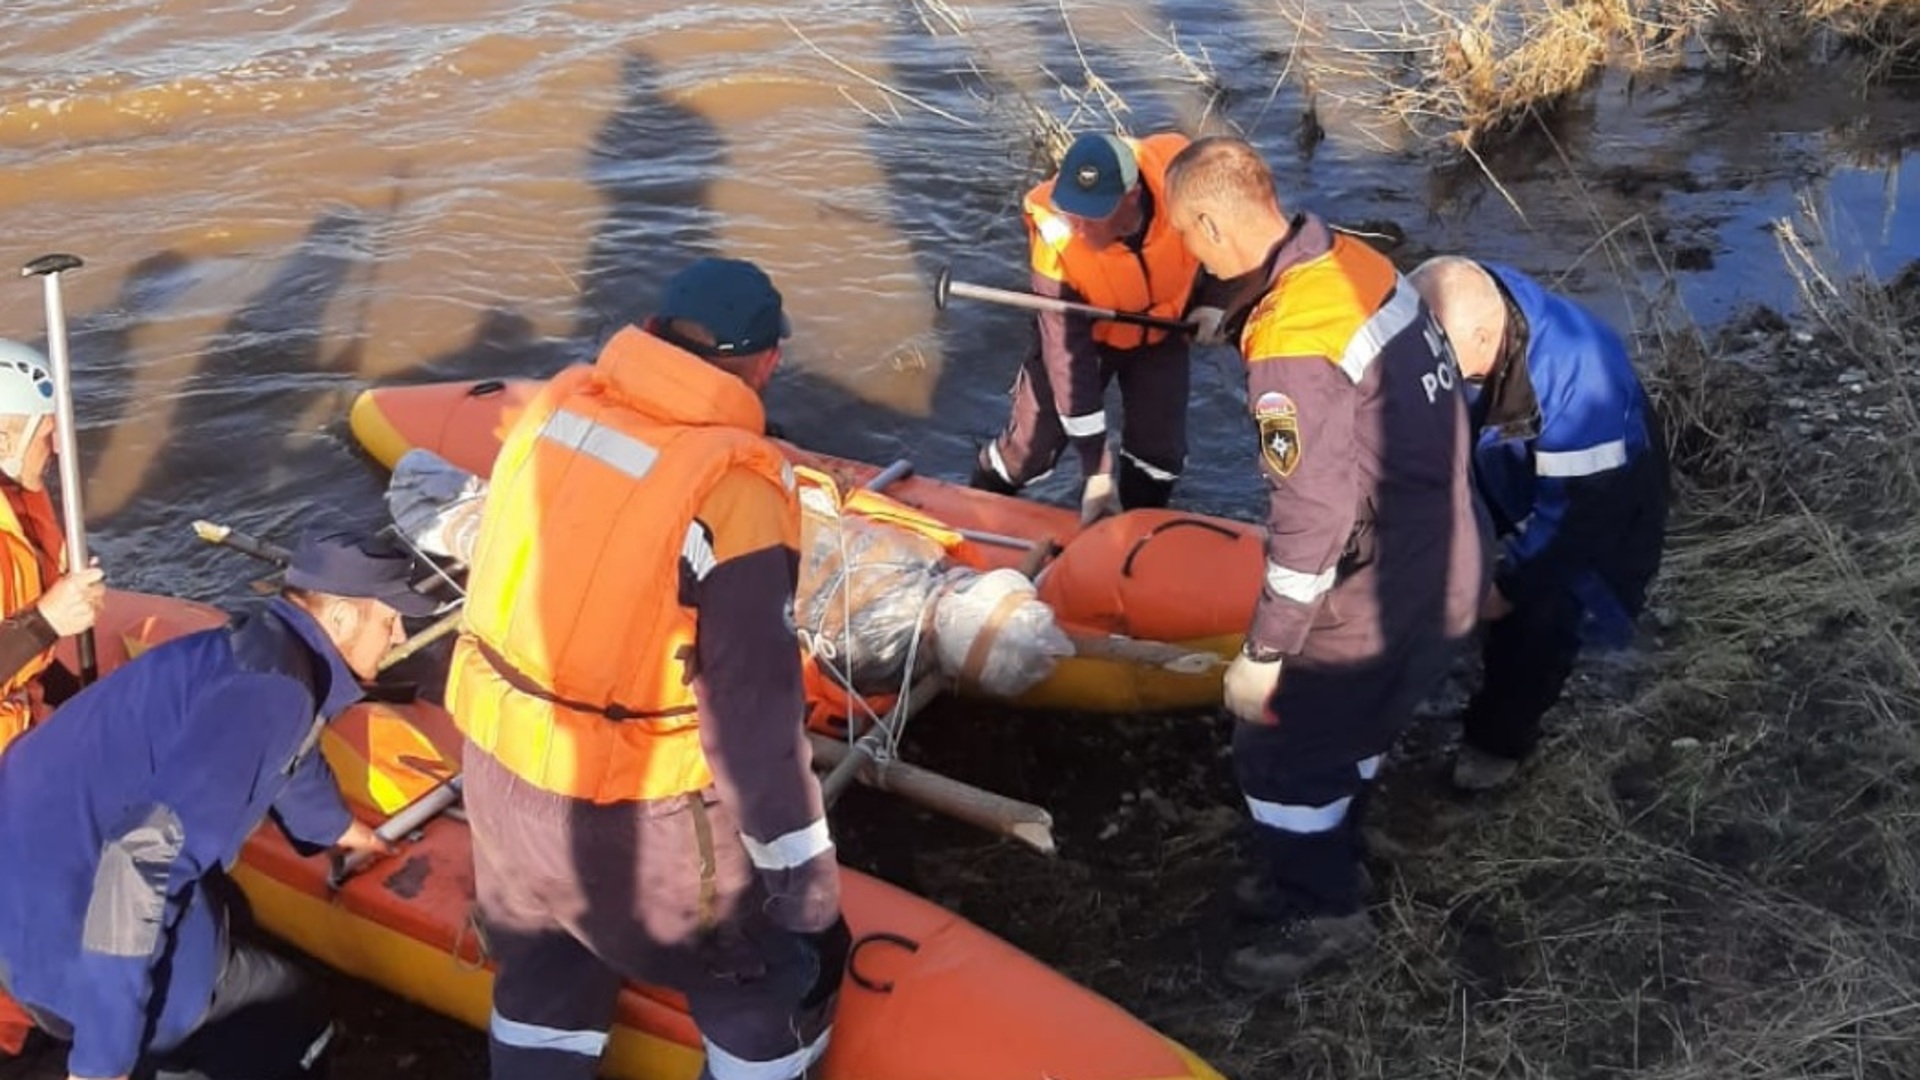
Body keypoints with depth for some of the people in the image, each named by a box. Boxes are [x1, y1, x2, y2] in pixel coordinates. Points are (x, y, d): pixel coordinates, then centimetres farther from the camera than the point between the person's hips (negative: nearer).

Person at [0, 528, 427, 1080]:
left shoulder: (261, 645, 11)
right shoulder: (272, 687, -22)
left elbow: (292, 759, 35)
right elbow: (146, 851, -30)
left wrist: (340, 829, 56)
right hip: (68, 919, -10)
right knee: (285, 1029, 0)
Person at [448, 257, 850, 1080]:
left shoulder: (555, 403, -4)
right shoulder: (732, 491, -26)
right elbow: (755, 720, -25)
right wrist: (808, 904, -16)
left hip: (498, 760, 7)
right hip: (626, 815, -7)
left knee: (543, 982, 29)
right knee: (772, 997, 14)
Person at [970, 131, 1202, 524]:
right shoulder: (1054, 240, -38)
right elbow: (1068, 355, -31)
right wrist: (1097, 469, -31)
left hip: (1161, 332, 2)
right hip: (1086, 333, -2)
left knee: (1160, 457, -2)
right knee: (1029, 449, 2)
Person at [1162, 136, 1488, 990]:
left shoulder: (1291, 346, -27)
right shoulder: (1359, 262, -1)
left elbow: (1313, 516, -26)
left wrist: (1266, 651, -17)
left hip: (1378, 600, -9)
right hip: (1444, 568, 9)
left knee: (1276, 747, 8)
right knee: (1344, 728, 25)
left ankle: (1323, 916, 26)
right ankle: (1321, 873, 45)